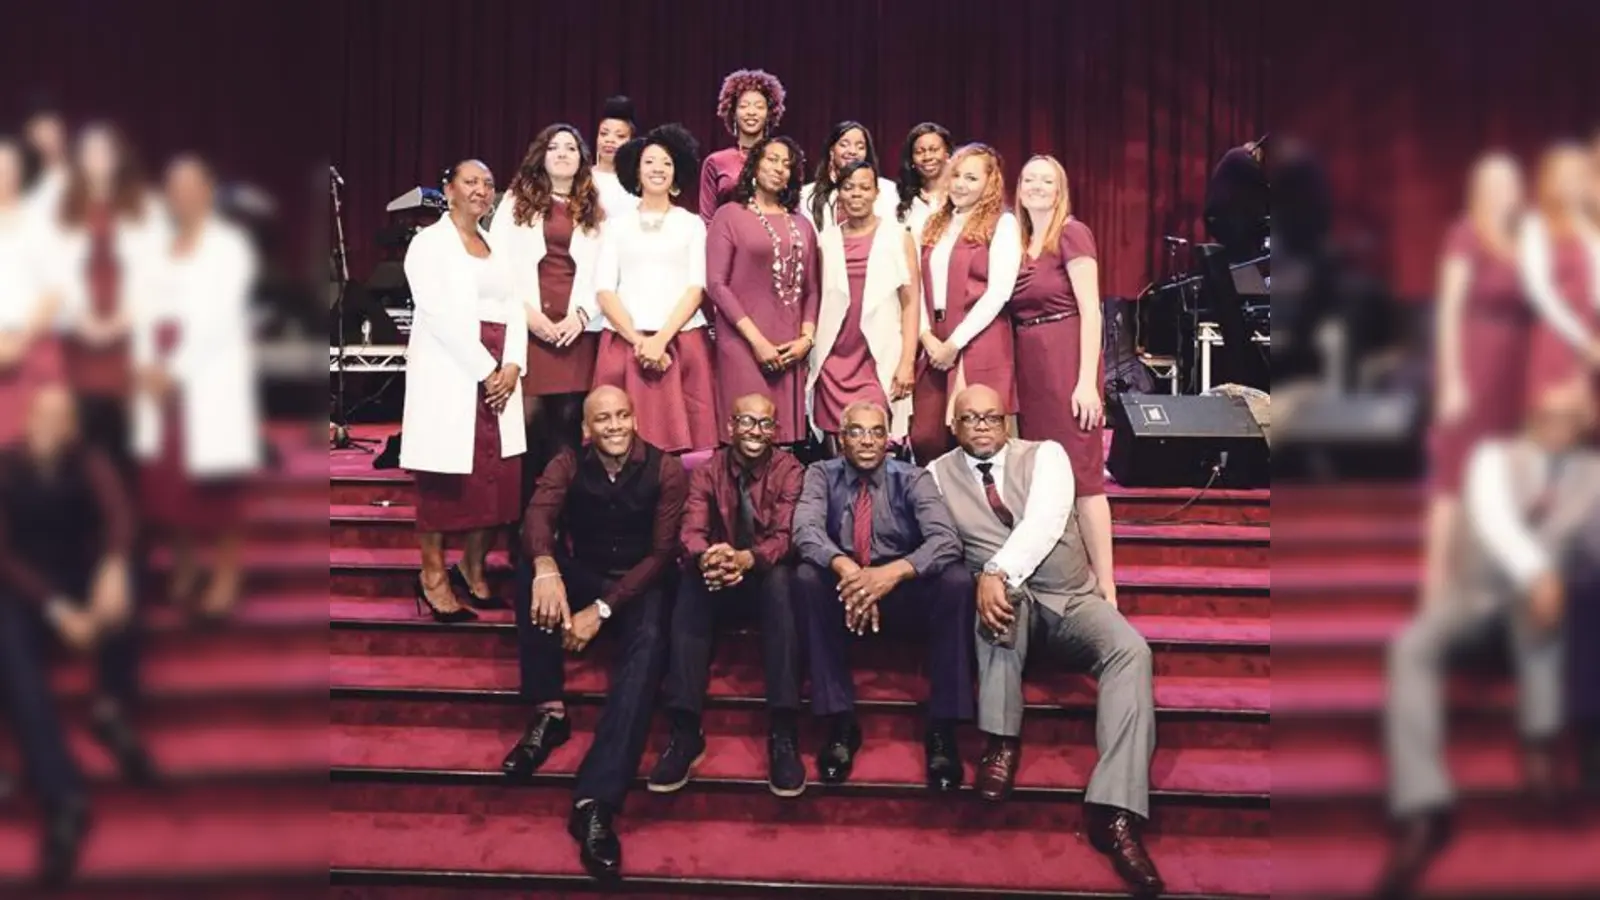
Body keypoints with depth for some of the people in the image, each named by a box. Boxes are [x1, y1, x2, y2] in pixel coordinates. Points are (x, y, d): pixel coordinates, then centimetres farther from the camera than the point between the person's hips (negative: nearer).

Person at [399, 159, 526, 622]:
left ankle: (474, 570, 14)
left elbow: (515, 309, 10)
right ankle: (433, 576, 2)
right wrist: (484, 370, -16)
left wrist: (512, 365, -7)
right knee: (446, 475, -5)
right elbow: (440, 314, -12)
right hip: (450, 372, -6)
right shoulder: (429, 242, -1)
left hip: (499, 374, 6)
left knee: (495, 475, 3)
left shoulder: (496, 246, 19)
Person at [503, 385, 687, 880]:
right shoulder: (569, 464, -3)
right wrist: (546, 566, -46)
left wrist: (601, 610, -24)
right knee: (529, 569, -29)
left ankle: (595, 801, -47)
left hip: (639, 583, -2)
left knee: (647, 642, -36)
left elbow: (662, 552, -12)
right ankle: (550, 713, -24)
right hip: (581, 577, 3)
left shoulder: (666, 470, -8)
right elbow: (537, 516, -22)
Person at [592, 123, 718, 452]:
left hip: (681, 342, 0)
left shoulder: (692, 224, 12)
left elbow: (695, 288, 2)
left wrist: (661, 340, -12)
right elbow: (604, 290, 5)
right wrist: (638, 341, -9)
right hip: (625, 343, 0)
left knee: (680, 435, -7)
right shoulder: (619, 224, 13)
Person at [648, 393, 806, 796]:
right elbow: (692, 531, -12)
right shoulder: (707, 471, 3)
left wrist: (746, 559, -40)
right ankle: (685, 732, -36)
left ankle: (783, 734, -39)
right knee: (690, 583, -32)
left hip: (767, 577, -2)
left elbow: (786, 536, -17)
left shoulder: (789, 470, -3)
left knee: (782, 580, -37)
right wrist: (707, 557, -38)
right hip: (717, 580, 2)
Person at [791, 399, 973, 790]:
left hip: (905, 592, 0)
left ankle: (942, 729, -22)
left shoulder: (913, 479, -1)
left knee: (957, 581, -28)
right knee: (807, 576, -30)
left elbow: (946, 540, -18)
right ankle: (841, 722, -26)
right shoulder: (822, 475, 0)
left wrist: (893, 572, -37)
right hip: (843, 591, 0)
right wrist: (847, 569, -40)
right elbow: (806, 530, -19)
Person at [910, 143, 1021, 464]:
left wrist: (955, 343, -11)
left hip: (979, 345, -5)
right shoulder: (935, 224, 17)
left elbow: (999, 292, -10)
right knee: (925, 440, 3)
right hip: (934, 346, 5)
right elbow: (918, 287, 13)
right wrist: (926, 336, -3)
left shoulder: (1001, 224, -1)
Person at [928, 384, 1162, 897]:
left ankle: (1114, 811, -38)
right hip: (1007, 601, -1)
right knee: (1000, 594, -36)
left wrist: (999, 570, -34)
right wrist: (987, 578, -26)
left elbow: (1044, 520, -17)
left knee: (1130, 650, -28)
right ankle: (1003, 741, -28)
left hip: (1071, 601, 1)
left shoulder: (1045, 455, 1)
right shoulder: (938, 475, 5)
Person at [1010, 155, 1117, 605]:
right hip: (1029, 365, 7)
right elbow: (1019, 312, 13)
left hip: (1066, 361, -7)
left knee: (1080, 473, -8)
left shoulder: (1072, 234, -6)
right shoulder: (1020, 242, 15)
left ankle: (1104, 590, -5)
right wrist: (1017, 374, 3)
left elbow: (1090, 310, -12)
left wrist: (1087, 381, -19)